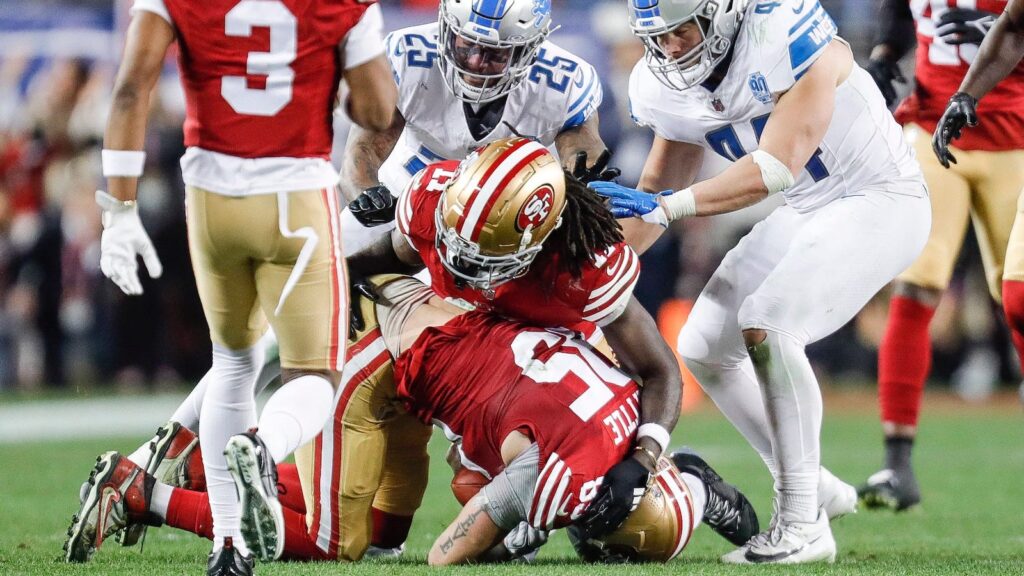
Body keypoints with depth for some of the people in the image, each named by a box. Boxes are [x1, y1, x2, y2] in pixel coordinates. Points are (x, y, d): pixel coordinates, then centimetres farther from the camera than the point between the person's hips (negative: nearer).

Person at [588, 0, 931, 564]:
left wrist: (663, 208, -37)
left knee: (765, 323, -26)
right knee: (704, 346, 6)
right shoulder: (667, 86, -4)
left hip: (880, 200, -9)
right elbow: (657, 190, 10)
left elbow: (777, 167, -33)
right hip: (806, 211, 9)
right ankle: (813, 489, 19)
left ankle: (802, 525, -19)